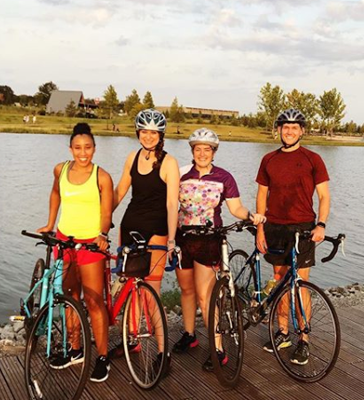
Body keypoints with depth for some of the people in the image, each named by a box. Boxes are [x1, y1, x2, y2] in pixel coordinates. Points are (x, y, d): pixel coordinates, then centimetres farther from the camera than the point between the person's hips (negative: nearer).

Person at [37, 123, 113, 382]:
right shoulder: (61, 170, 2)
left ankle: (103, 358, 9)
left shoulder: (102, 177, -11)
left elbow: (106, 213, -8)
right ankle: (75, 351, 29)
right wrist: (50, 225, 19)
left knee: (94, 302, -3)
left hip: (90, 243, -5)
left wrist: (103, 235, -24)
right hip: (64, 239, 5)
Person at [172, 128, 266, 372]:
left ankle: (218, 351, -2)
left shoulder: (223, 177, -2)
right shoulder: (183, 174, 4)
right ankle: (189, 335, 35)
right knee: (187, 290, 15)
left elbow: (236, 208, -2)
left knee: (205, 296, -9)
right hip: (183, 237, 4)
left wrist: (251, 216, -22)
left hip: (208, 240, -3)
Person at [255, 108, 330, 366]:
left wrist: (321, 224, -15)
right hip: (274, 228, 4)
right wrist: (260, 228, 4)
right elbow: (262, 195, 11)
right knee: (280, 281, 11)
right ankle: (283, 333, 24)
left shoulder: (312, 159, -1)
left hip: (302, 228, -3)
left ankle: (304, 340, 8)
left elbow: (324, 195, -1)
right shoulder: (269, 160, 9)